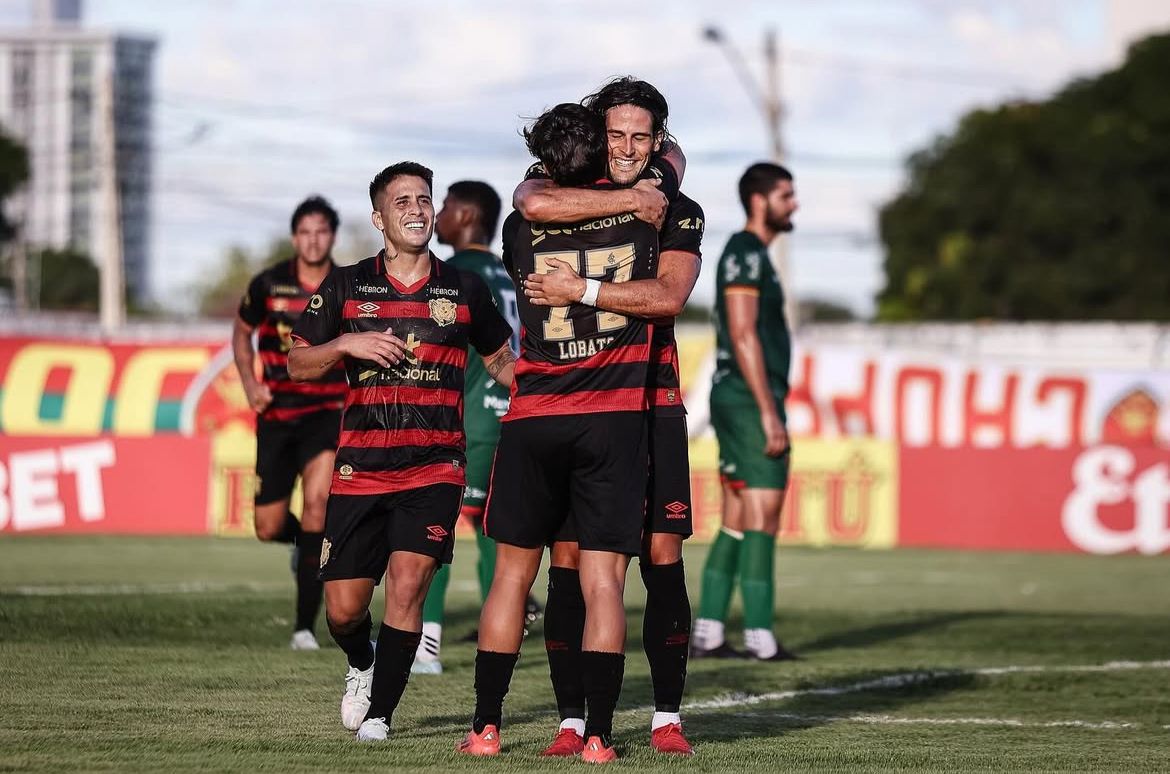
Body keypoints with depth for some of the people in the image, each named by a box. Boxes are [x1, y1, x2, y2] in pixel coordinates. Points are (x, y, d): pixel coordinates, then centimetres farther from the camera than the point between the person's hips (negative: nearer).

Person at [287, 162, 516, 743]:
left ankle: (379, 712, -4)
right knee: (343, 608, 0)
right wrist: (346, 344, -9)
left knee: (407, 582, -17)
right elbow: (297, 363, 10)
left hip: (434, 468, -1)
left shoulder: (464, 290, 8)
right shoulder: (346, 287, 7)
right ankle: (361, 665, 35)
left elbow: (501, 361, 19)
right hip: (359, 469, 1)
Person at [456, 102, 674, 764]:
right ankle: (598, 735, -7)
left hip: (534, 420, 1)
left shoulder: (522, 226, 0)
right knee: (603, 583, -2)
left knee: (514, 572, 10)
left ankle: (487, 726, 12)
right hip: (616, 419, -1)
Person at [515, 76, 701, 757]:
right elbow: (533, 202, -21)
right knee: (568, 562, -3)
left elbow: (669, 296, -13)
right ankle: (572, 720, 2)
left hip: (650, 402, 0)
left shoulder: (678, 213, 6)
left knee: (662, 560, -2)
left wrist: (582, 291, -19)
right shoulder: (559, 192, 6)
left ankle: (667, 717, 5)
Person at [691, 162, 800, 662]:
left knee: (736, 523, 8)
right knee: (762, 517, -10)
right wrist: (768, 411, -21)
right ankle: (759, 639, -11)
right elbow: (743, 335, -18)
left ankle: (707, 635, 7)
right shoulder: (746, 253, -11)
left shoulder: (750, 255, 20)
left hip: (737, 404, 10)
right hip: (750, 400, -10)